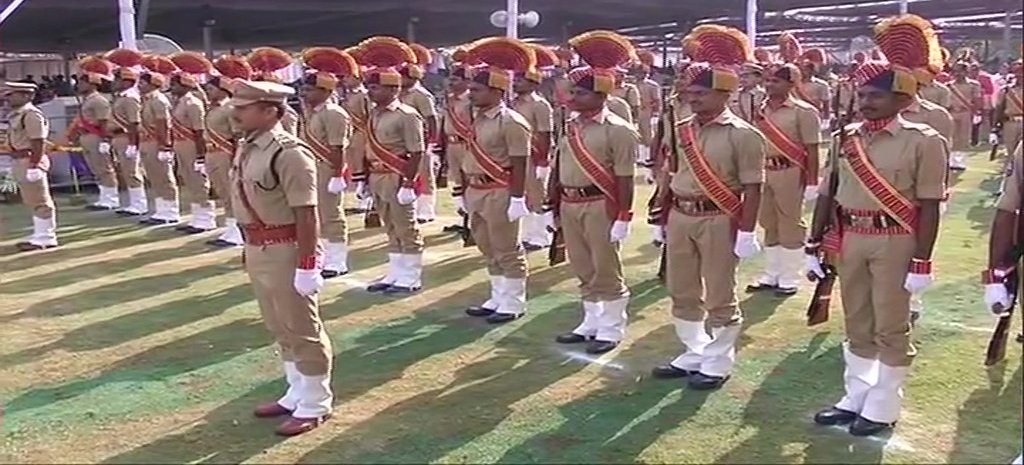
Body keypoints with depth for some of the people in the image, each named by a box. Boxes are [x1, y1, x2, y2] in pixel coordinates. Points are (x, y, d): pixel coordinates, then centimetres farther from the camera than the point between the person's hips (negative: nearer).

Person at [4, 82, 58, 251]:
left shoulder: (31, 115, -17)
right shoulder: (16, 115, 14)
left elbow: (38, 142, -21)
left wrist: (34, 165, -23)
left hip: (30, 161, -11)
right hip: (21, 161, 11)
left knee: (40, 201, -3)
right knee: (32, 201, 16)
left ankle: (46, 238, 3)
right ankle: (41, 235, 25)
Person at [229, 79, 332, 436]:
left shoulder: (289, 154, -21)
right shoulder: (247, 148, 6)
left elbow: (307, 215, -22)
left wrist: (307, 266, -23)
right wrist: (249, 247, 20)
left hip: (285, 252, -9)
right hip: (258, 250, 9)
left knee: (302, 330, 4)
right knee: (279, 329, 20)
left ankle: (315, 405, 19)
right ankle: (297, 394, 35)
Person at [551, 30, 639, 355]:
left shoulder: (618, 130, -12)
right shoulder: (570, 126, 9)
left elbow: (624, 179, -14)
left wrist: (622, 218, -16)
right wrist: (555, 206, 15)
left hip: (599, 206, -7)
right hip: (570, 205, 7)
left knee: (607, 271, 3)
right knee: (583, 270, 16)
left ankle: (612, 330, 14)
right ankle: (592, 324, 28)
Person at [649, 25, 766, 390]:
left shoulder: (742, 135, -11)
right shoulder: (681, 130, 7)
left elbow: (752, 188, -11)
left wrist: (746, 232, -15)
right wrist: (665, 219, 15)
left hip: (718, 222, -7)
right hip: (680, 218, 7)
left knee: (719, 297, 5)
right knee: (682, 293, 15)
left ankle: (718, 363, 19)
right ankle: (694, 355, 30)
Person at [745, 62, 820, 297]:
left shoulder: (803, 112, -9)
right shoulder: (761, 110, 9)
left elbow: (812, 150, -10)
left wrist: (812, 183, -13)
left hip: (789, 173, -6)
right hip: (763, 172, 7)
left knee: (790, 227, 2)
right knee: (769, 225, 14)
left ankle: (790, 279, 11)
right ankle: (771, 275, 25)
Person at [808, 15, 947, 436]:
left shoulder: (923, 142, -10)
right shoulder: (845, 138, 5)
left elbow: (929, 207, -10)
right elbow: (827, 194, 9)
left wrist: (921, 262, -13)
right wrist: (814, 246, 8)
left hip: (895, 242, -5)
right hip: (850, 239, 5)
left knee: (891, 328, 6)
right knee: (857, 324, 16)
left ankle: (883, 408, 19)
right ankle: (856, 398, 29)